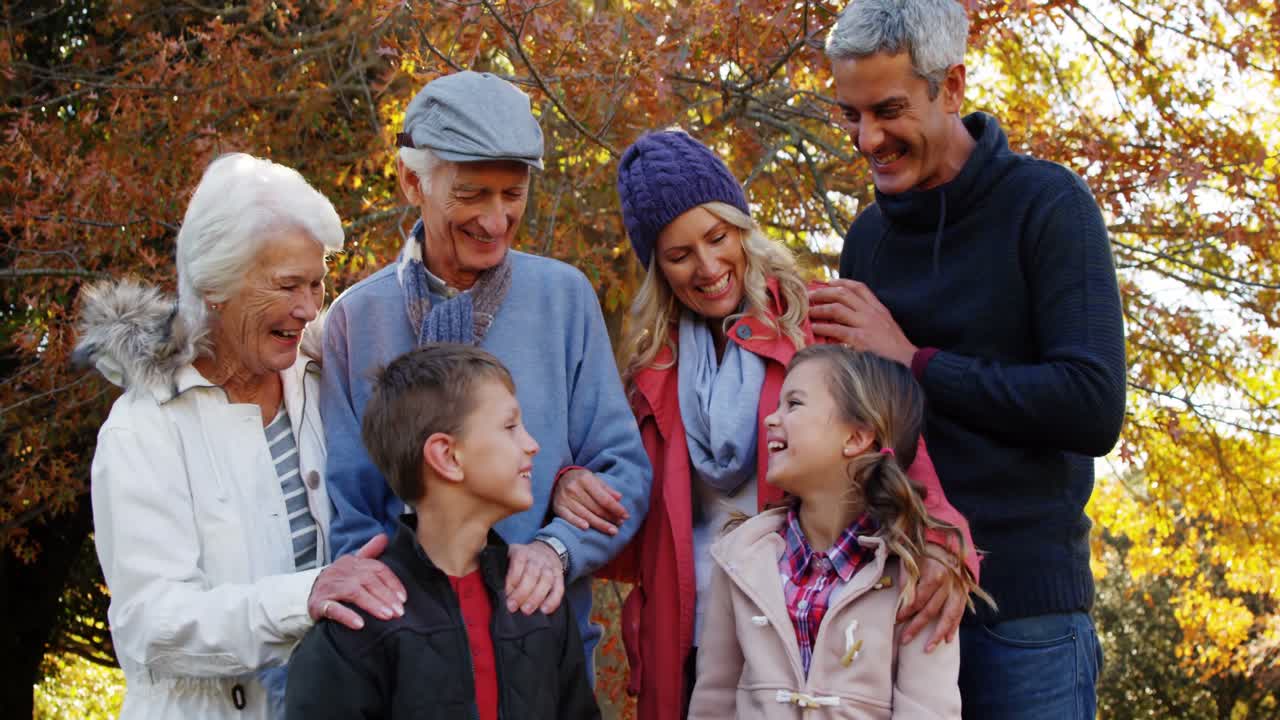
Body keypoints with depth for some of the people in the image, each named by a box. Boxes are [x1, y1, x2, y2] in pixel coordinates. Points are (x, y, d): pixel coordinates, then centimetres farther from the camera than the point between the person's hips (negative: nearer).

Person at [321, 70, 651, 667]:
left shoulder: (564, 295, 0)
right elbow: (343, 511, -1)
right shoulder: (356, 316, 0)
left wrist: (556, 548, -19)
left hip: (549, 638, 1)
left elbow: (624, 469, -1)